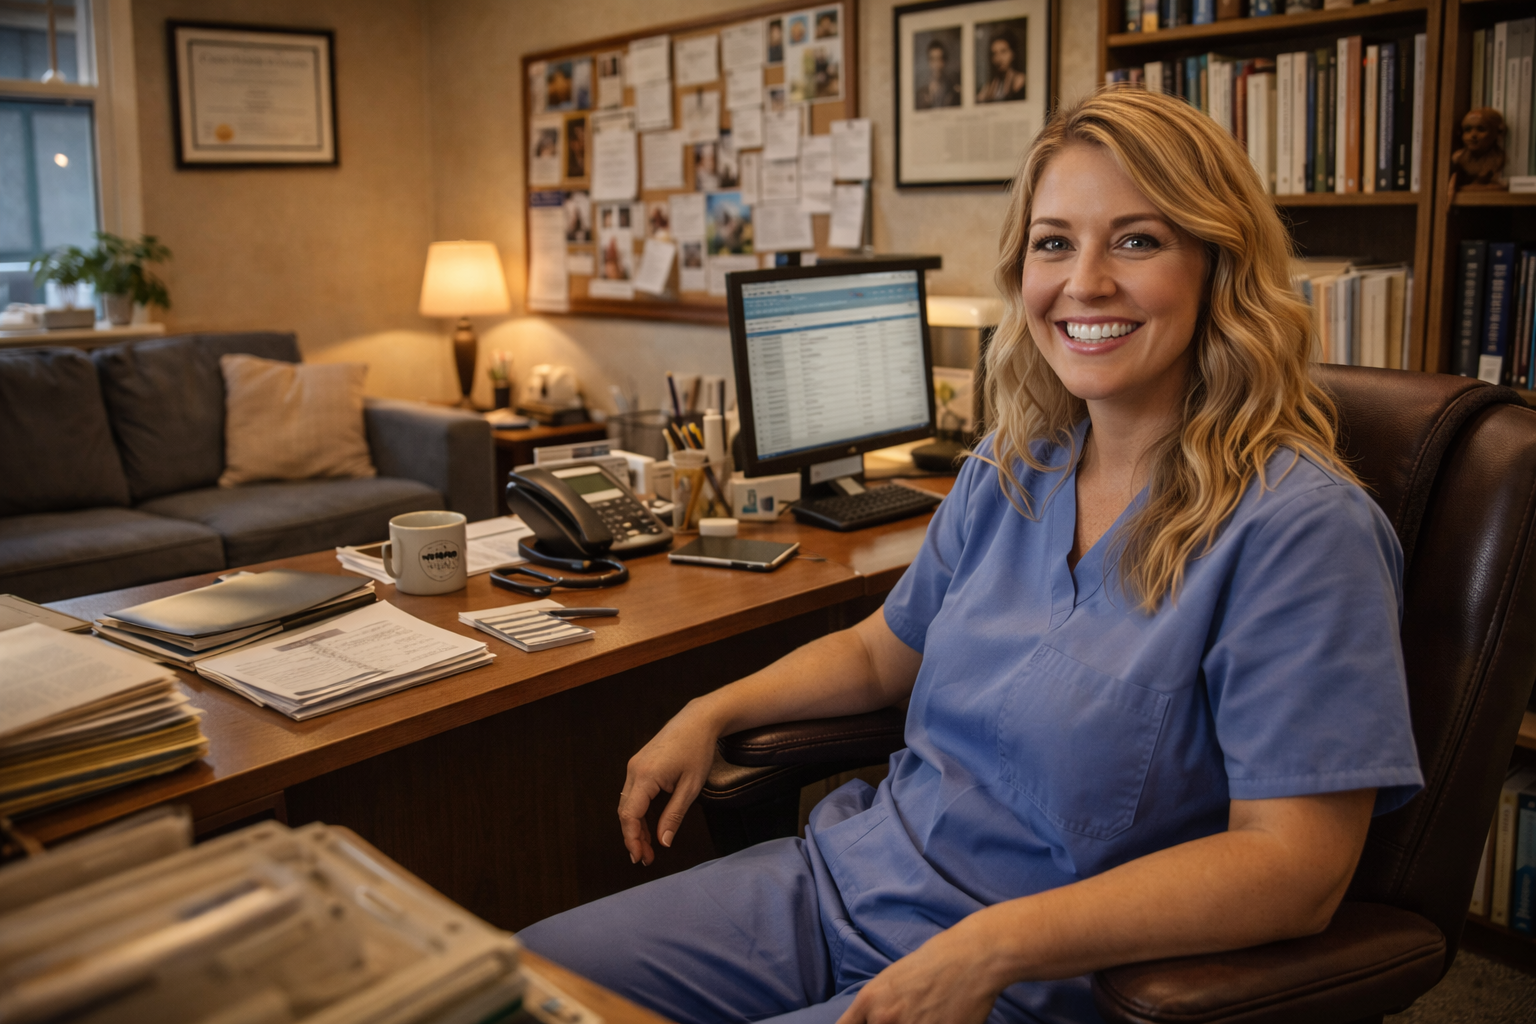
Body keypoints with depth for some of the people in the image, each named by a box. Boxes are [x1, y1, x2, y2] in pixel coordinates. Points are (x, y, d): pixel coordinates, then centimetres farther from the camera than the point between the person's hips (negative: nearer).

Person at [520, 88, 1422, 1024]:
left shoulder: (1299, 526, -17)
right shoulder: (1013, 467, 5)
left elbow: (1297, 866, -20)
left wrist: (991, 946, -26)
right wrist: (715, 711, 5)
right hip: (845, 872, 7)